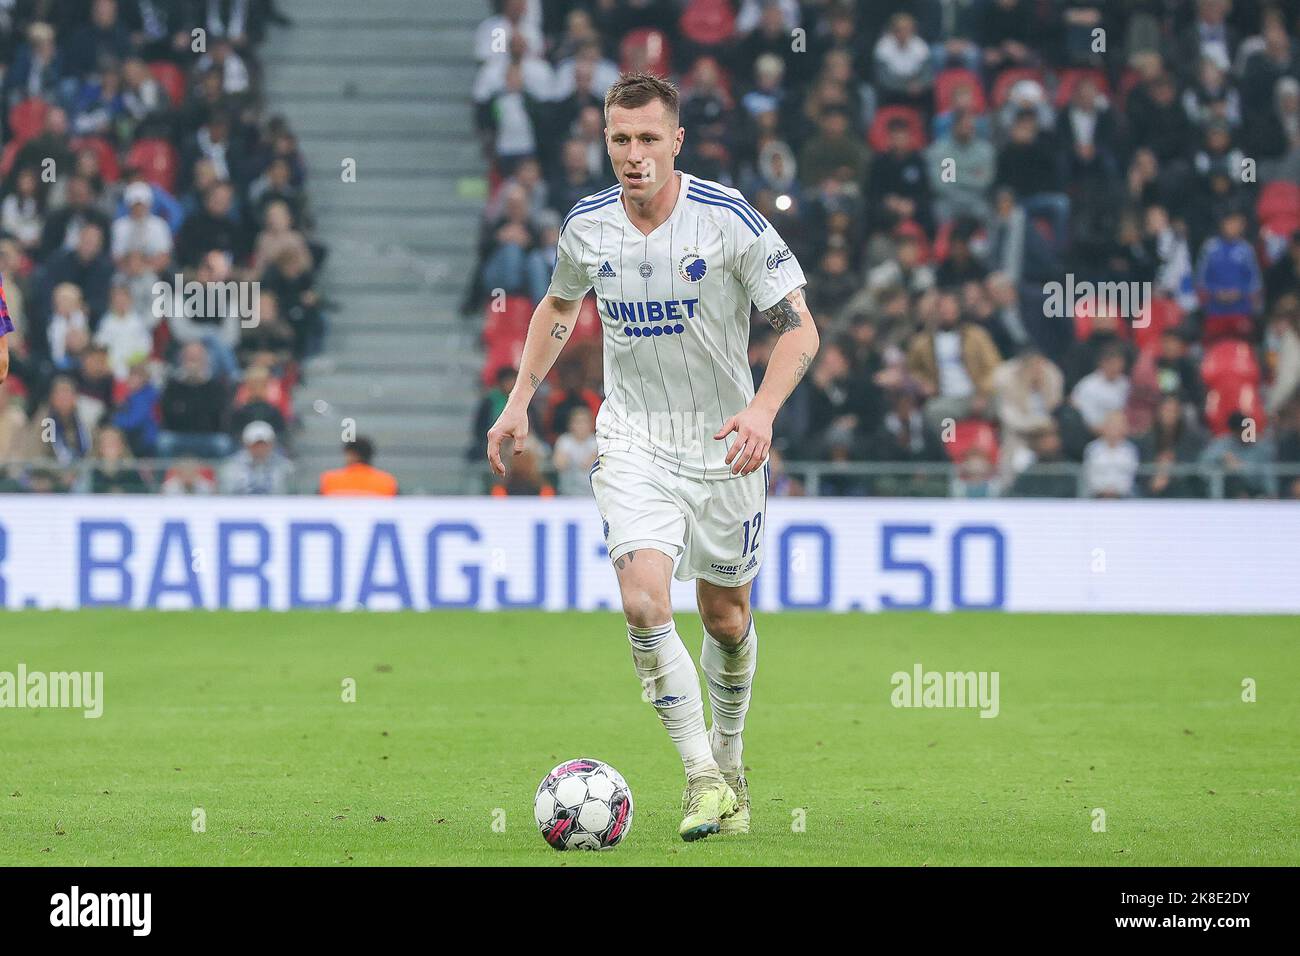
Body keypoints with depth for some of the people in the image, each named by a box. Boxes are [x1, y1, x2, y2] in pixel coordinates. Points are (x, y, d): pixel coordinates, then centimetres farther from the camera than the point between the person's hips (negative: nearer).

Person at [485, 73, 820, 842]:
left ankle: (730, 761, 36)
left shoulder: (728, 218, -14)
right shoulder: (587, 227, -3)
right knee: (644, 604, -19)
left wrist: (763, 409, -27)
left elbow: (799, 326, -12)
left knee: (726, 617, 11)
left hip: (723, 444, -1)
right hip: (633, 443, 1)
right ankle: (703, 777, -12)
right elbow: (560, 306, 19)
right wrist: (520, 400, 13)